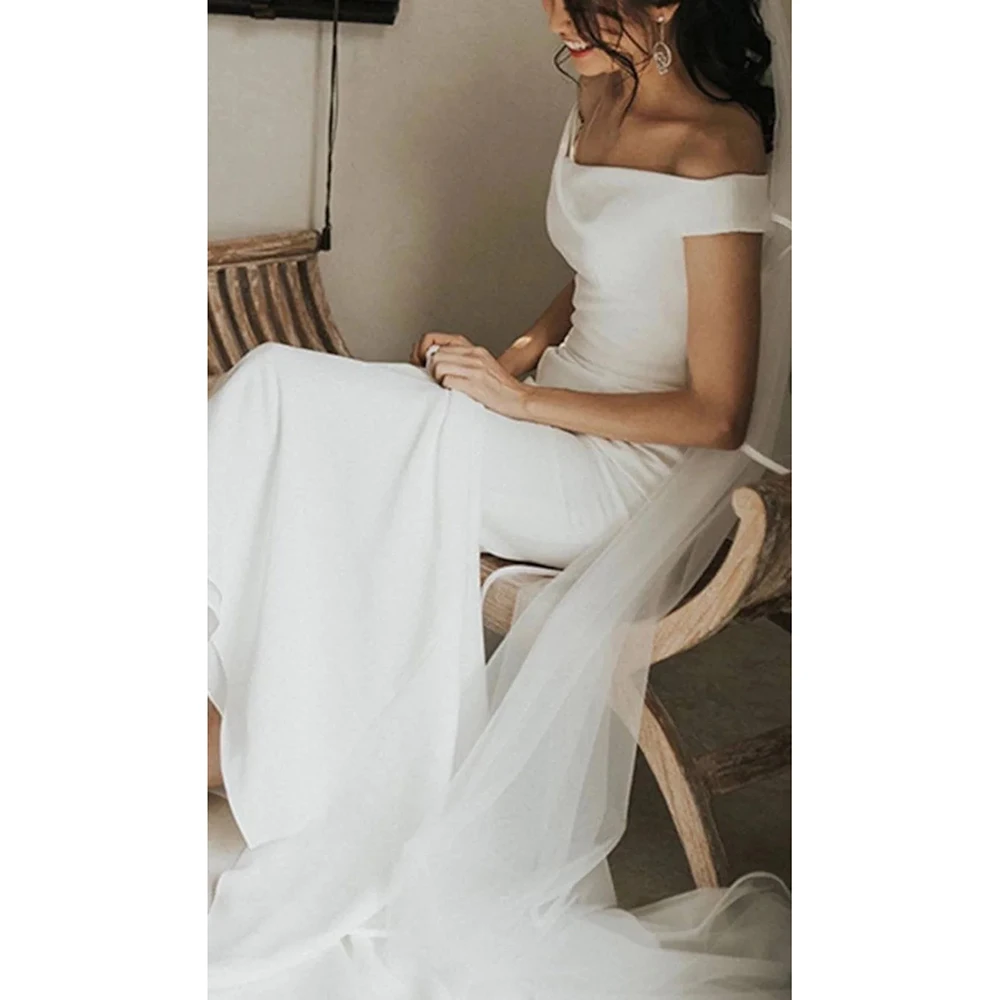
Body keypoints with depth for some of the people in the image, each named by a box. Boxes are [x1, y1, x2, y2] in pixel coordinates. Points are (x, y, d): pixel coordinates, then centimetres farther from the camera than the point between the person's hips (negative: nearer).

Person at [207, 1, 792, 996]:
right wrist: (518, 354, 3)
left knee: (285, 391, -20)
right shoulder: (600, 102, 9)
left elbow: (717, 413, -17)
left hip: (634, 475, -8)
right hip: (557, 418, 8)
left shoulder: (716, 156, -17)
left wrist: (520, 398, -17)